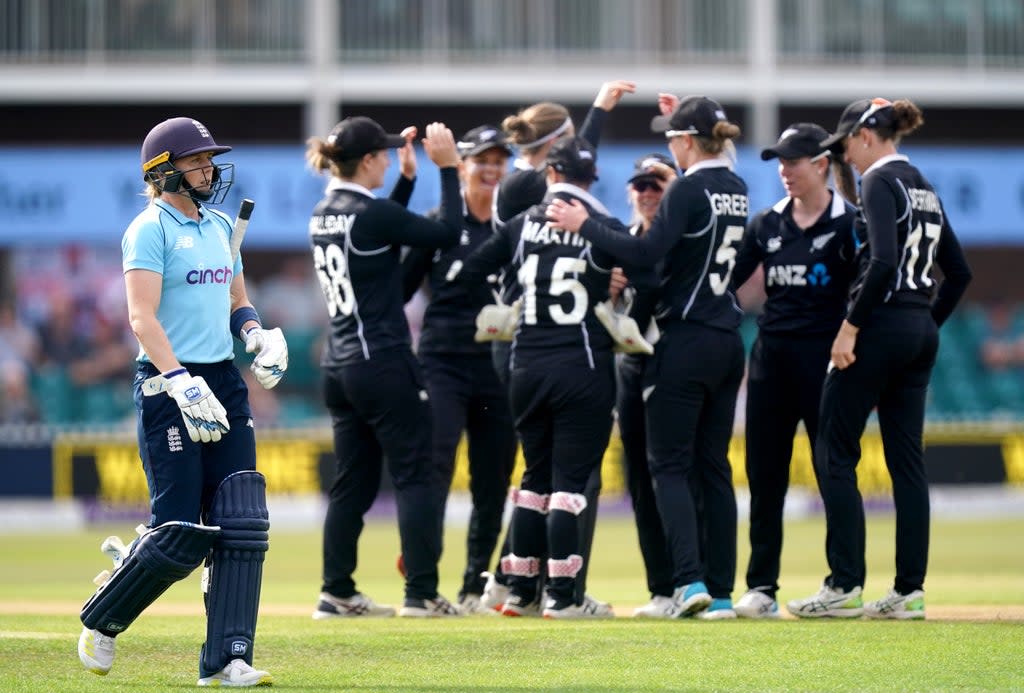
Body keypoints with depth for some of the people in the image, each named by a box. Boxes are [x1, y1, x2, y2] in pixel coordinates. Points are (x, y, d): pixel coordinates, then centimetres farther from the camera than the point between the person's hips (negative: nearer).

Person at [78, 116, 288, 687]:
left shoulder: (220, 226, 16)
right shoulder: (151, 229, -8)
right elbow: (143, 318, -17)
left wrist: (260, 335, 4)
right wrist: (181, 383, -28)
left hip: (224, 382, 7)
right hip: (167, 385, -7)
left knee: (242, 524, -3)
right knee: (181, 532, -8)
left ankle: (227, 661, 0)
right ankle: (101, 623, 15)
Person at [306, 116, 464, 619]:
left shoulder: (324, 215, 10)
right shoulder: (369, 213, -15)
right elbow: (448, 233, -11)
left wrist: (408, 176, 23)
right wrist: (447, 168, -5)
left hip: (339, 365, 8)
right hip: (383, 364, -8)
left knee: (353, 482, 11)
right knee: (414, 476, -3)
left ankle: (337, 593, 11)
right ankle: (421, 593, -6)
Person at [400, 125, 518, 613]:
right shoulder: (438, 224, 3)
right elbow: (400, 287, 4)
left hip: (499, 368, 3)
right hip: (443, 365, -3)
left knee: (492, 483, 5)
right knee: (435, 468, -17)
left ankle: (475, 588, 16)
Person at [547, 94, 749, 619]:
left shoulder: (688, 189, -14)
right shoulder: (734, 188, 11)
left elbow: (648, 251, -23)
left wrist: (585, 225, -17)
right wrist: (681, 119, 35)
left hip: (686, 338, -7)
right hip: (727, 343, 7)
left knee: (670, 463, -3)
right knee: (713, 466, 10)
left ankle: (689, 580, -17)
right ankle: (721, 591, 7)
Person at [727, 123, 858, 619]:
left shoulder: (846, 223, -4)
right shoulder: (767, 224, 11)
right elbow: (724, 280, 11)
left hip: (823, 355, -5)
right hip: (771, 354, 5)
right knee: (763, 472, 4)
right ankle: (761, 587, 8)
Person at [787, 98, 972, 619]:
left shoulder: (879, 182, -10)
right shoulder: (925, 189, 17)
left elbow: (883, 262, -22)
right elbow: (959, 272, 19)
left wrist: (850, 327, -19)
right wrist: (927, 324, 20)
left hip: (881, 324, -9)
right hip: (920, 333, 9)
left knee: (835, 451, -2)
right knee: (906, 457, 8)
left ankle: (844, 585, -6)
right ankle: (910, 590, 5)